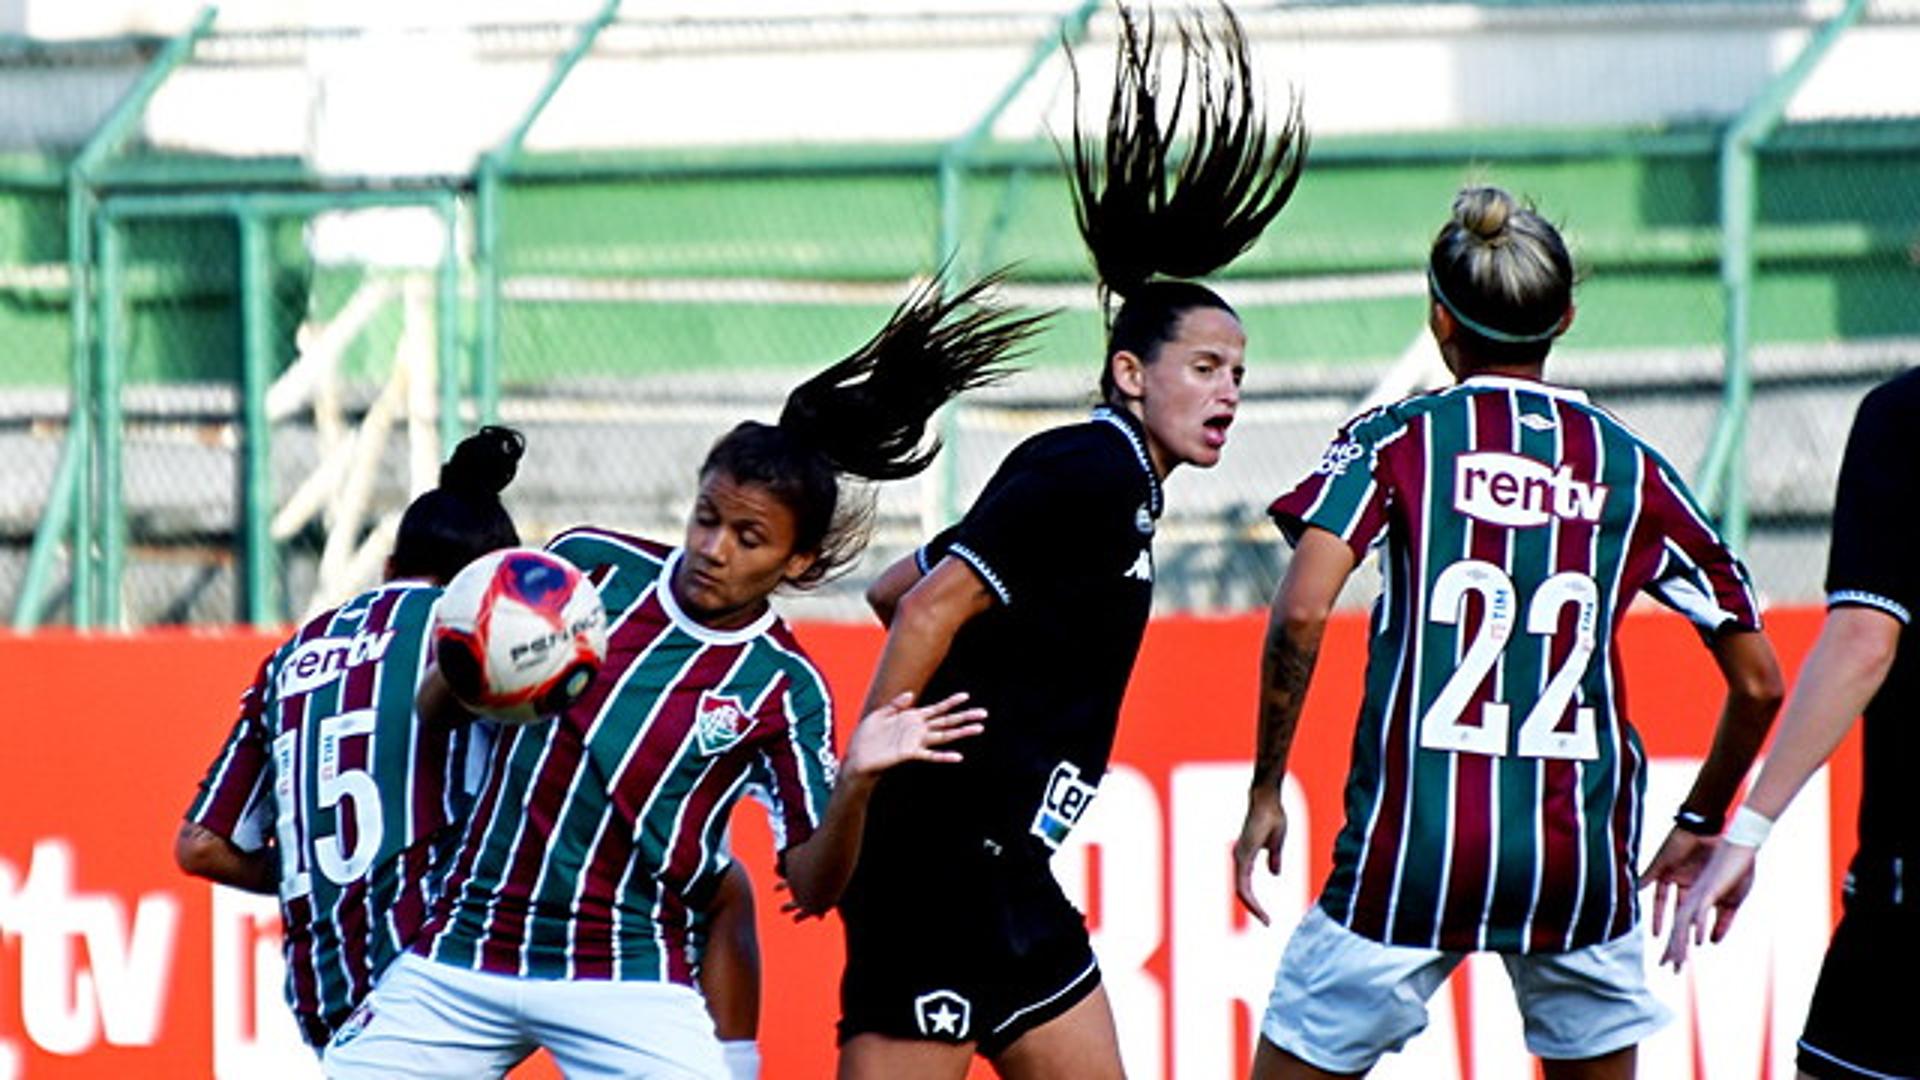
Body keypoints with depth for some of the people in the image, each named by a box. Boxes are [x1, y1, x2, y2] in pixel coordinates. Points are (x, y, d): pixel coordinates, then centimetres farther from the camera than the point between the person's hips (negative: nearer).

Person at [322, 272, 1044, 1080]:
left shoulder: (782, 689, -3)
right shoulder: (590, 563, 1)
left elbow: (812, 885, -6)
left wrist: (855, 783, -24)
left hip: (626, 979, -2)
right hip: (464, 950, 3)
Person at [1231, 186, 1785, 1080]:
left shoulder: (1395, 442, 2)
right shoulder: (1630, 469, 9)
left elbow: (1301, 613, -14)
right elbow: (1757, 682, 12)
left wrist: (1265, 791, -4)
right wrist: (1701, 825, 26)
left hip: (1412, 846, -2)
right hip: (1579, 860, 2)